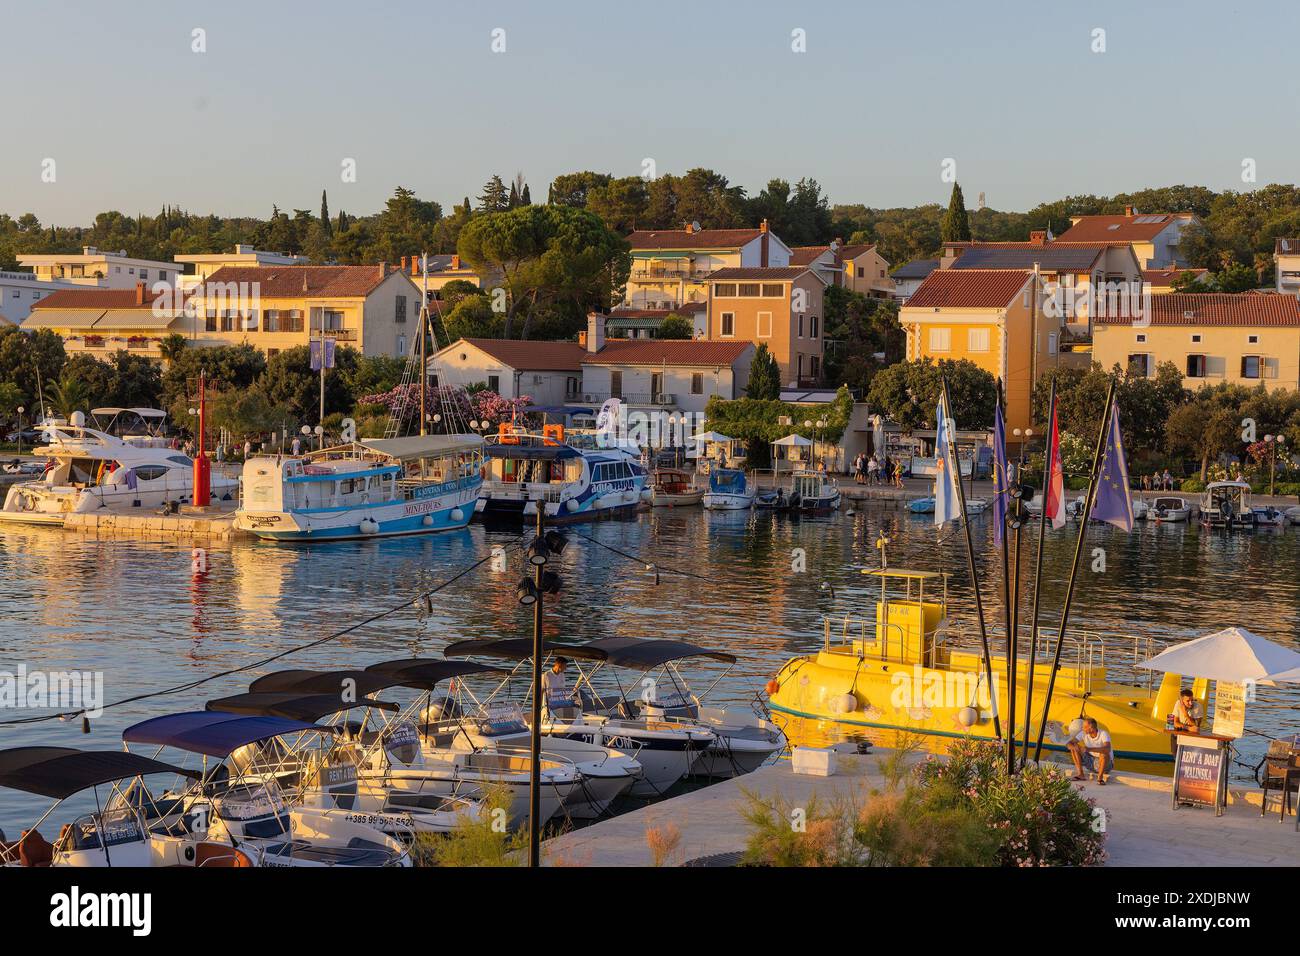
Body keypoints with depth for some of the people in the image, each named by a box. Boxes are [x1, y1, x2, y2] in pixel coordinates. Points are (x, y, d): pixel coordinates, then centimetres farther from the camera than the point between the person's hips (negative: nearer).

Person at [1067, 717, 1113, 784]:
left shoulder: (1103, 734, -24)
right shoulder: (1084, 733, -9)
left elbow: (1107, 749, -42)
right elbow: (1069, 744, -10)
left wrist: (1089, 749, -51)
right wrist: (1073, 747, -36)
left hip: (1105, 763, -5)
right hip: (1091, 763, 5)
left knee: (1104, 754, -38)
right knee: (1074, 749, -12)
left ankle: (1100, 777, -22)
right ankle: (1080, 774, -14)